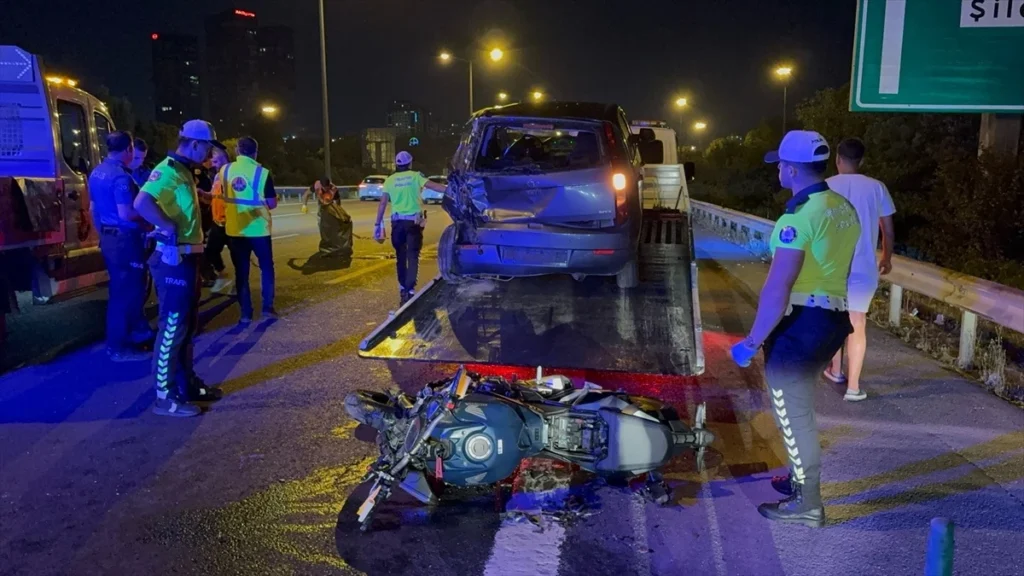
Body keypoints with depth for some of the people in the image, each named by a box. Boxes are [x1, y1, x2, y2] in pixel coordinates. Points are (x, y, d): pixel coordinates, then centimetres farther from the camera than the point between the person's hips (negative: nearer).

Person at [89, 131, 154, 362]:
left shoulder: (97, 173, 10)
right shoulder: (121, 176, -20)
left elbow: (94, 208, 19)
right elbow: (127, 214, -26)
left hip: (108, 237, 10)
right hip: (125, 239, -10)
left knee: (120, 288, 19)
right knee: (126, 291, -2)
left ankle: (137, 330, 33)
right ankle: (119, 347, 4)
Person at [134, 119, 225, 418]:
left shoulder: (184, 172, 16)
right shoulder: (168, 170, -16)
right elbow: (142, 203, -31)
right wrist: (169, 227, -24)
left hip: (187, 258, 10)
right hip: (174, 259, -10)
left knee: (187, 324, 17)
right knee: (173, 325, -5)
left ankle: (188, 383, 29)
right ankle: (165, 396, 3)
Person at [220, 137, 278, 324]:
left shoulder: (225, 170, 1)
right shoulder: (262, 173, -11)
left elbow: (222, 197, 13)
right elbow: (272, 204, -8)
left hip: (234, 229, 3)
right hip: (258, 229, -3)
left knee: (241, 271, 9)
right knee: (266, 268, 14)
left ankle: (245, 313, 10)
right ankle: (268, 307, 12)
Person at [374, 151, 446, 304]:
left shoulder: (390, 180, 6)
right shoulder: (415, 176, 0)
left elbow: (383, 204, 4)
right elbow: (433, 186, -12)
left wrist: (378, 224, 7)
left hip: (397, 221, 3)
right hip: (414, 221, -2)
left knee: (401, 256, 16)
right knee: (412, 256, -4)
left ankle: (403, 288, 24)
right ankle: (409, 290, -16)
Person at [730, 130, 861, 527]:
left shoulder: (800, 214, -20)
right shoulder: (844, 208, 9)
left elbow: (778, 288, -24)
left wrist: (753, 340, -19)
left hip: (800, 324, -9)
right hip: (834, 319, 9)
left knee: (792, 413, 4)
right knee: (798, 406, 25)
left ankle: (808, 504, 16)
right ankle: (800, 477, 41)